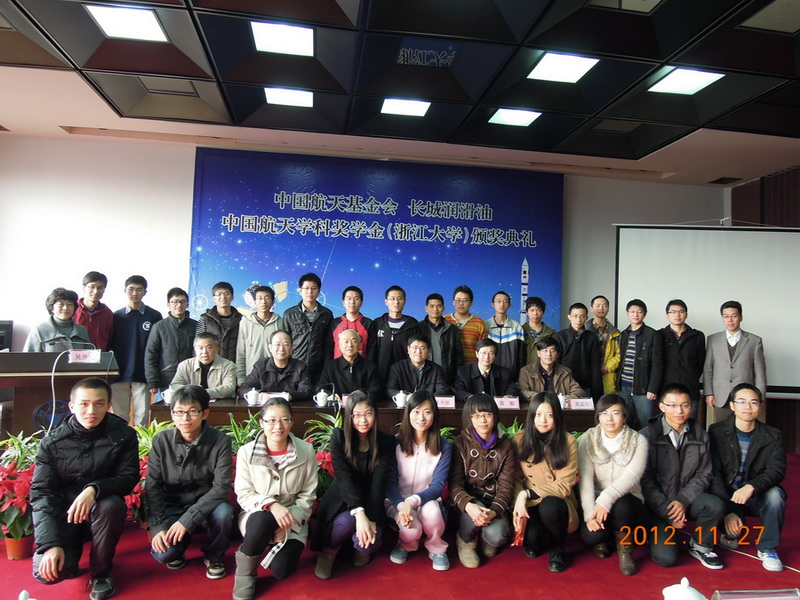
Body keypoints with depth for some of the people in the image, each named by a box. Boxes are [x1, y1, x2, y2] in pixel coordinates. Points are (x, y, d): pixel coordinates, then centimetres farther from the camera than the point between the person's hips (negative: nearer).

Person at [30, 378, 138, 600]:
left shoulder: (123, 435, -12)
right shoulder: (52, 442, -10)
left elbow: (129, 478, -12)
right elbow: (41, 493, -12)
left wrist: (94, 489, -34)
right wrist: (50, 544, -22)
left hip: (101, 510, 0)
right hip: (63, 513, 1)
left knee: (111, 504, -35)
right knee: (46, 572, -23)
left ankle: (101, 572, -9)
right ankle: (71, 558, 17)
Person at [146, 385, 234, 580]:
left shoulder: (220, 441, -17)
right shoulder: (161, 440, -9)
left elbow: (221, 487, -19)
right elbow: (153, 486, -6)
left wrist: (187, 520, -25)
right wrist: (157, 526, -16)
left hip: (205, 505, -1)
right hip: (172, 505, 1)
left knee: (223, 512, -32)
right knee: (163, 553, -22)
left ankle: (214, 555, 1)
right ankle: (180, 543, 17)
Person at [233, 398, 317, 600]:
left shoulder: (306, 451, -10)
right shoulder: (247, 452, -12)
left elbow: (308, 495, -3)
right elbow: (244, 495, -9)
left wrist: (289, 523, -15)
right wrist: (270, 505, -28)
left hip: (292, 520, 1)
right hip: (257, 516, -1)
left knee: (281, 569, -20)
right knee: (262, 520, -36)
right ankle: (245, 572, -8)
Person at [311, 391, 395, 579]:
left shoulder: (386, 442, -8)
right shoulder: (339, 437, -12)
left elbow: (378, 483, -16)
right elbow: (344, 477, -23)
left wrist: (372, 520, -29)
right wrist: (359, 513, -37)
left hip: (369, 501, 1)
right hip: (341, 499, -1)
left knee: (369, 540, -26)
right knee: (346, 521, -34)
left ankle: (362, 549, 14)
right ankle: (328, 552, 0)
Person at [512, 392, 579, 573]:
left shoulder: (567, 441, -9)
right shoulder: (520, 439, -3)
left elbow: (564, 486, -12)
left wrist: (527, 493, -21)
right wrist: (519, 500, -19)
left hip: (555, 504, -1)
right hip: (528, 504, 1)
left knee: (549, 506, -35)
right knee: (531, 540, -26)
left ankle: (558, 549, -3)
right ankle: (535, 543, 14)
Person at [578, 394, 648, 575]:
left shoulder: (638, 441, -5)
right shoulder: (587, 439, -2)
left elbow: (631, 476, -20)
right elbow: (585, 478, -12)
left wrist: (606, 499, -36)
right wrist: (590, 513, -26)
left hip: (628, 502, -1)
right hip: (596, 502, 1)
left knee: (620, 503, -36)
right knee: (590, 534, -29)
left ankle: (625, 550, -6)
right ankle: (601, 539, 12)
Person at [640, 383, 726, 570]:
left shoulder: (700, 435, 2)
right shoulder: (648, 435, -11)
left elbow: (704, 474, 0)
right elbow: (645, 480, -10)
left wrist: (683, 500, -15)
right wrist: (666, 511, -15)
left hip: (687, 499, 4)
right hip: (657, 503, -3)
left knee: (716, 506, -28)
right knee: (666, 558, -18)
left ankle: (699, 545, 2)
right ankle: (657, 533, 19)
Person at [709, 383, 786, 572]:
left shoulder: (773, 436, -2)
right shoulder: (717, 432, -8)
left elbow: (777, 470, -17)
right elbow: (714, 474, -14)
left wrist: (752, 486, -38)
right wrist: (729, 511, -26)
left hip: (756, 498, 1)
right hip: (725, 498, -1)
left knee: (775, 494, -30)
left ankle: (768, 548, -5)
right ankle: (732, 533, 8)